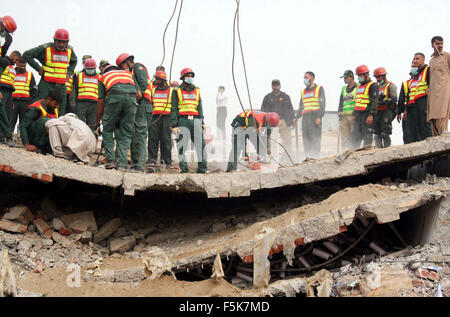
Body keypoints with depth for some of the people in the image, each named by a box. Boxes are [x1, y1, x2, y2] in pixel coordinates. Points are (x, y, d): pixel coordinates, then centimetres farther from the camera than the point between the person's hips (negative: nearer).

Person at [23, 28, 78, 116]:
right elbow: (27, 55, -4)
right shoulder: (45, 48, -6)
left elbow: (74, 61, 32)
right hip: (47, 85, -5)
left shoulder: (70, 50, 9)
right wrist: (38, 68, -6)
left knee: (61, 113, 5)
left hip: (61, 86, 5)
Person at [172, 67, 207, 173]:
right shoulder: (177, 91, 9)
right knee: (182, 144, -7)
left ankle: (202, 166, -2)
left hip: (196, 120, 3)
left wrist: (202, 121, 10)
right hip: (183, 120, -3)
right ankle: (183, 167, -1)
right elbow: (174, 108, 4)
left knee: (200, 143, -5)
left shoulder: (197, 91, 19)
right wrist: (174, 124, -4)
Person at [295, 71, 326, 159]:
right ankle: (307, 156, 5)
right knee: (306, 138, 2)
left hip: (315, 116, -5)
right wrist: (296, 118, 14)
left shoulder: (319, 88, 5)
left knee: (315, 137, -10)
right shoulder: (303, 91, 22)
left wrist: (319, 117, -14)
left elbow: (322, 104, -3)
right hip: (305, 117, 6)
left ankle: (316, 156, -10)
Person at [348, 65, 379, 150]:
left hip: (367, 114, -8)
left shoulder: (372, 85, -5)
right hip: (358, 114, 8)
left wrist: (371, 115, -22)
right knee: (354, 137, 6)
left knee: (367, 137, -7)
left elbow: (374, 101, -14)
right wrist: (354, 114, 23)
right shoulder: (359, 86, 22)